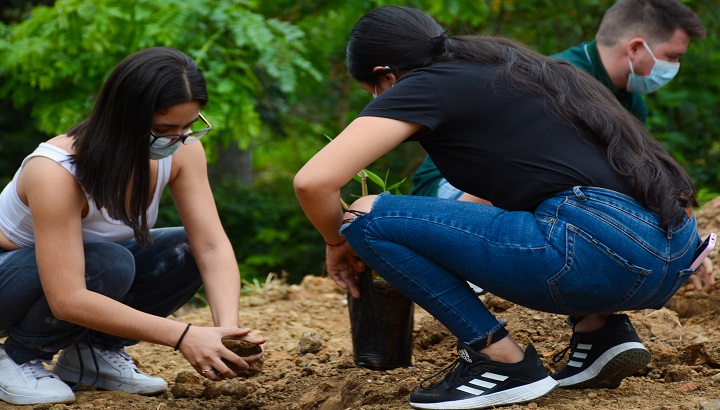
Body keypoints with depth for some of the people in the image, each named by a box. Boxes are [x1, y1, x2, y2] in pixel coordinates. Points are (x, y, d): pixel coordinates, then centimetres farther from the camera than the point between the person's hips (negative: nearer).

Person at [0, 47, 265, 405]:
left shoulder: (182, 151, -19)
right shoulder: (54, 172, -36)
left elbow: (212, 246, -20)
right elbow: (67, 300, -40)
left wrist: (228, 326, -40)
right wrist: (182, 337, -45)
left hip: (88, 271, 6)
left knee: (186, 251, -18)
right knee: (108, 264, -35)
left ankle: (93, 354, -1)